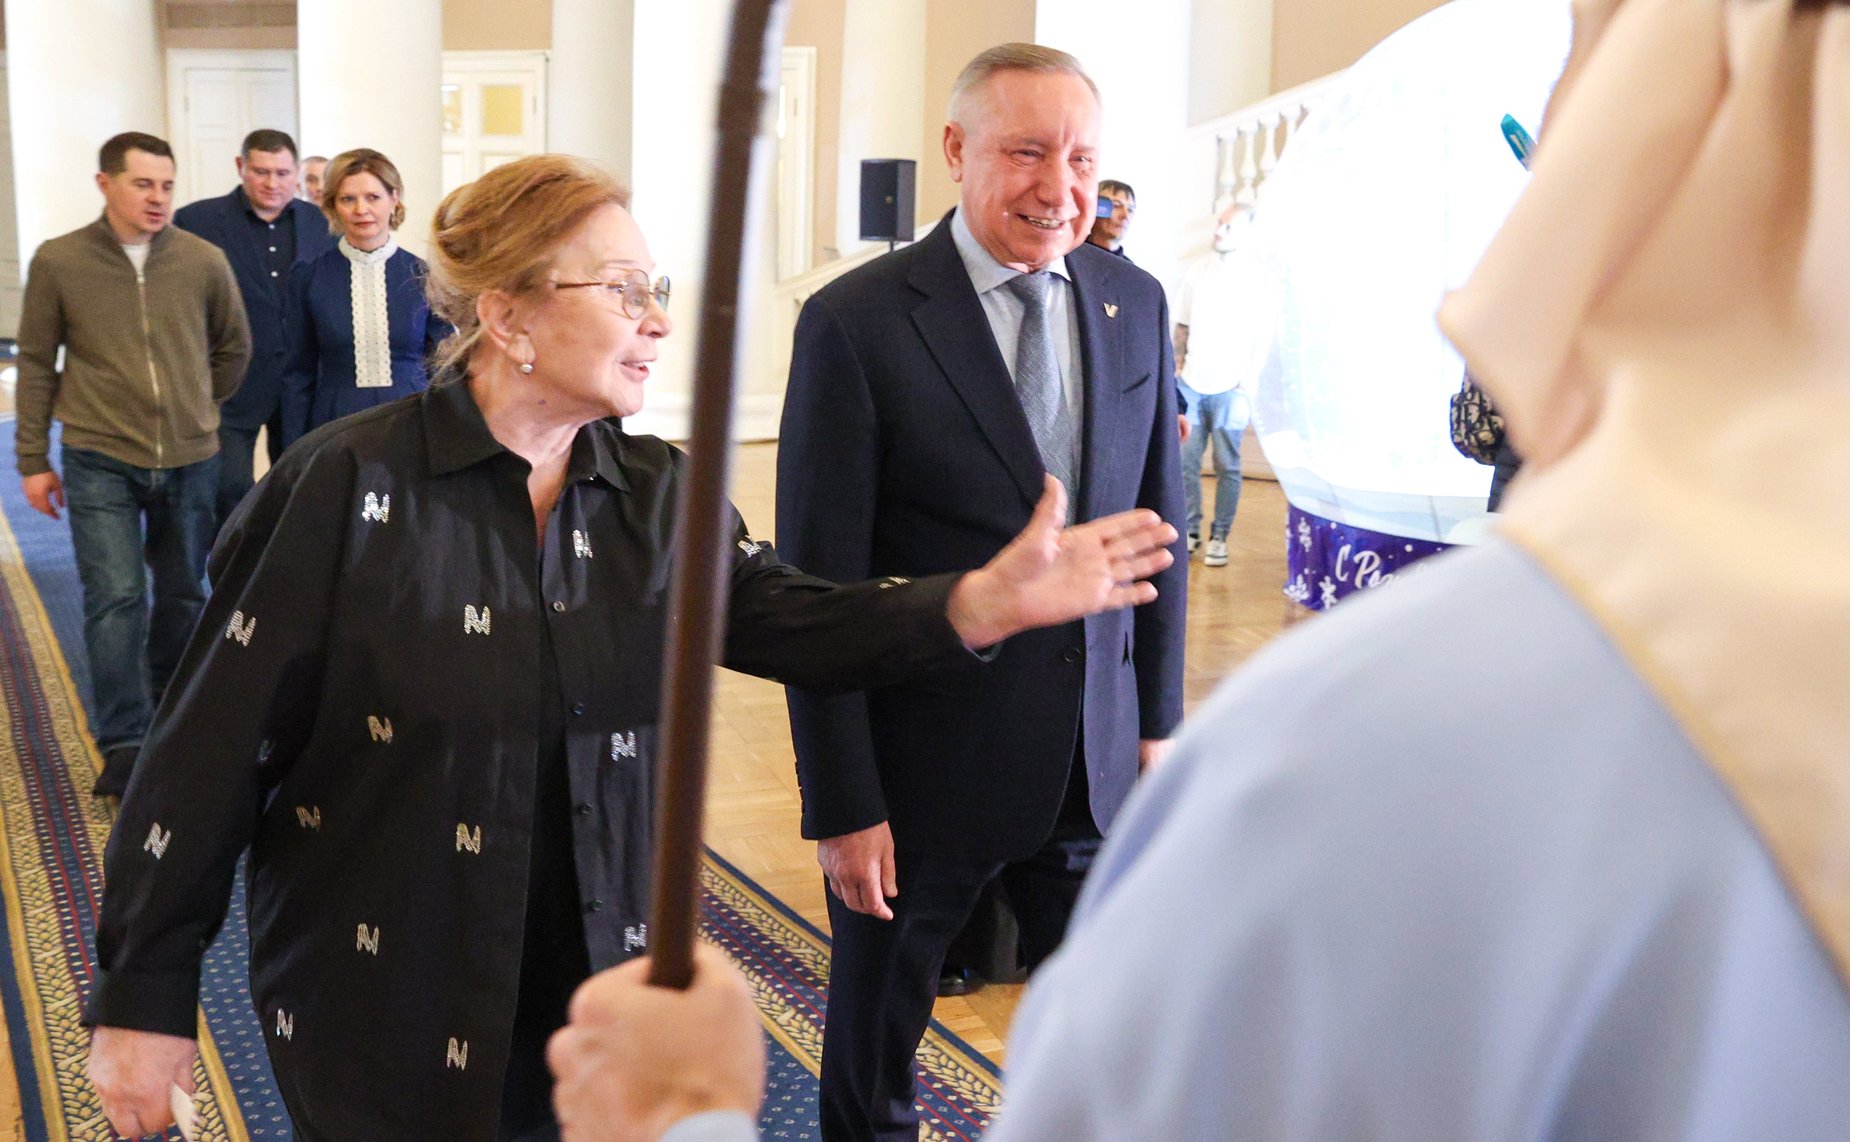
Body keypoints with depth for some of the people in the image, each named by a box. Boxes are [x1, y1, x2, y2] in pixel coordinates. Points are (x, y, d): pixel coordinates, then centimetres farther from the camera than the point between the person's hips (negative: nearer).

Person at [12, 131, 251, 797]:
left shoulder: (204, 261, -3)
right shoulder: (58, 261, -5)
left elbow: (234, 348, 13)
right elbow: (37, 364, 3)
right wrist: (33, 460, 3)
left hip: (190, 463, 2)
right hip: (100, 464, -2)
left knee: (181, 596, 14)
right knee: (116, 598, -8)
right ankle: (124, 746, -1)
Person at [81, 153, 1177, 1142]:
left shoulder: (658, 494, 1)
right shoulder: (349, 485, -15)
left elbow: (789, 617, -9)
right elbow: (214, 745, -12)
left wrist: (986, 600, -26)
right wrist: (144, 999, -9)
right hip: (378, 1026, -4)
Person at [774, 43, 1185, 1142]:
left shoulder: (1136, 302, 1)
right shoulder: (857, 322, -14)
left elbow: (1158, 521, 9)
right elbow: (818, 586, -13)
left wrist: (1158, 716, 10)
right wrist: (842, 804, -13)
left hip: (1096, 760, 4)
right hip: (924, 765, -4)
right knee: (876, 1051, 17)